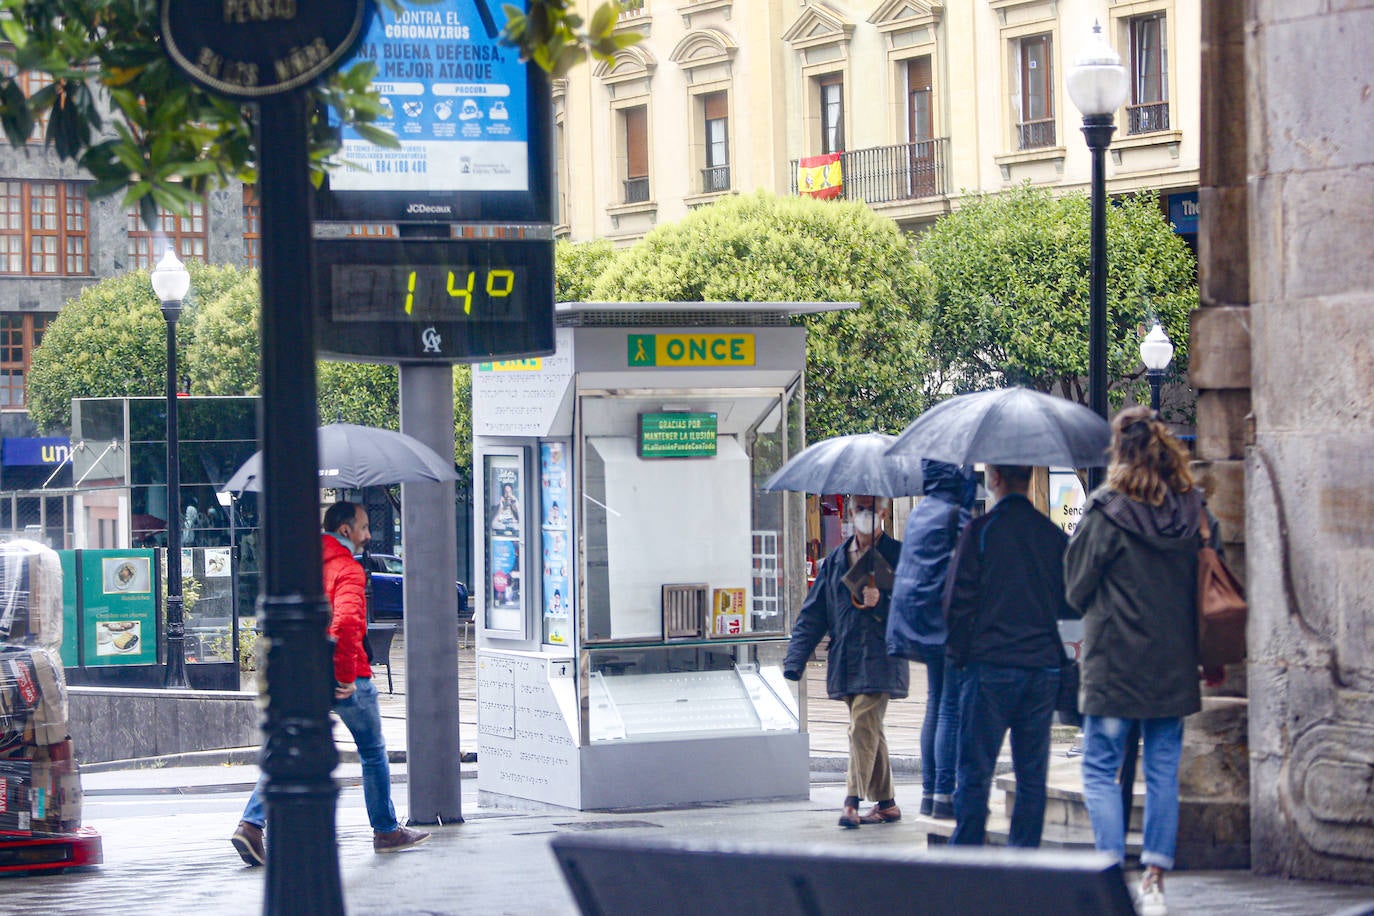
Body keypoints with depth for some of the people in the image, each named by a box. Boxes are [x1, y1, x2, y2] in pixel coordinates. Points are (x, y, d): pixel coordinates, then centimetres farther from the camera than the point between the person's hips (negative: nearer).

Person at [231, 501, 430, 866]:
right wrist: (346, 676, -23)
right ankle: (386, 831, 23)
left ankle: (251, 824, -12)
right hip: (345, 680, -6)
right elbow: (346, 621, -30)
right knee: (373, 753, 13)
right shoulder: (347, 569, -14)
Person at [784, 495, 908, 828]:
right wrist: (795, 659, 4)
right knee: (868, 728, 10)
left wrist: (882, 601, -18)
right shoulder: (835, 560, 15)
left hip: (880, 659, -5)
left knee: (863, 724, -17)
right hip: (845, 660, 5)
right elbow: (812, 613, 13)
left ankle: (852, 802, -20)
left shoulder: (896, 555, 2)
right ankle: (886, 802, 19)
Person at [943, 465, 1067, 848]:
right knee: (1032, 775, 8)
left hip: (990, 666, -4)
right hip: (1043, 667, 4)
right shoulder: (1054, 535, 7)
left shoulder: (979, 531, -7)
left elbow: (959, 600, -7)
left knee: (974, 773, 0)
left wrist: (957, 654, 4)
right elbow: (1068, 603, 12)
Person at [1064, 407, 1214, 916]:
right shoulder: (1193, 511, 1)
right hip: (1176, 665, 4)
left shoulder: (1108, 510, -12)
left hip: (1114, 664, -4)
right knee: (1163, 773, 9)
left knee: (1100, 772, 3)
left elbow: (1076, 585, -3)